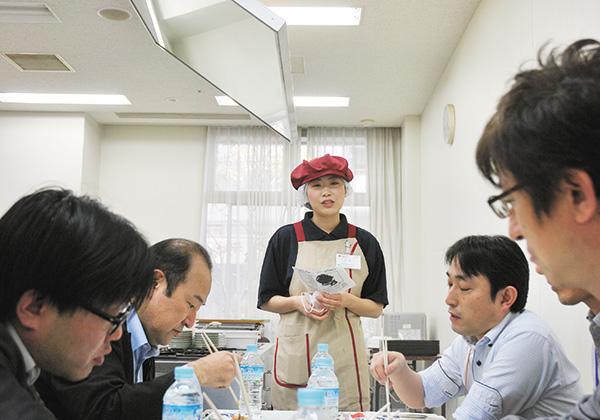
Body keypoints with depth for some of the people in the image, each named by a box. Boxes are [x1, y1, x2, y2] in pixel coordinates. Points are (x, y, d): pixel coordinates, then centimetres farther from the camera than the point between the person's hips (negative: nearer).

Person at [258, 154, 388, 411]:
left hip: (344, 354, 1)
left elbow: (376, 308, 8)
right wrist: (298, 302, -12)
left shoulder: (364, 242, 7)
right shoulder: (286, 238, 4)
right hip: (296, 352, 0)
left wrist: (346, 301, -12)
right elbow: (266, 301, 7)